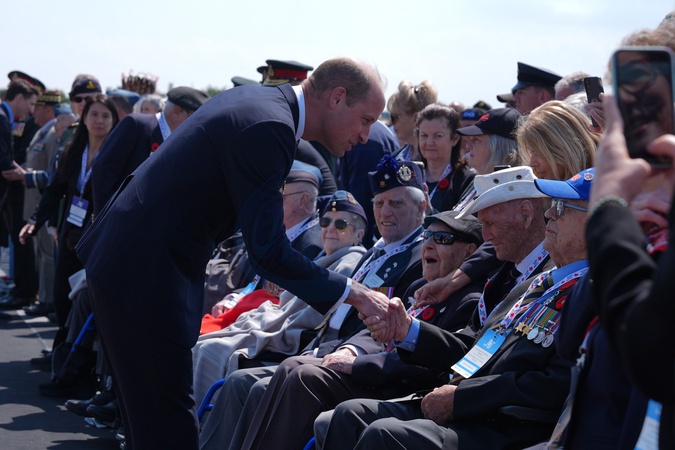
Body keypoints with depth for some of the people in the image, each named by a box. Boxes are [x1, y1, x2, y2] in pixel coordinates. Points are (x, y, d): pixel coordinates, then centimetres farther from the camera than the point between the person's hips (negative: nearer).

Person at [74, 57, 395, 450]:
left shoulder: (257, 99, 9)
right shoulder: (269, 127, -22)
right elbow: (268, 251, -25)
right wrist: (352, 293, -18)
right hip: (146, 274, -10)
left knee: (149, 415, 16)